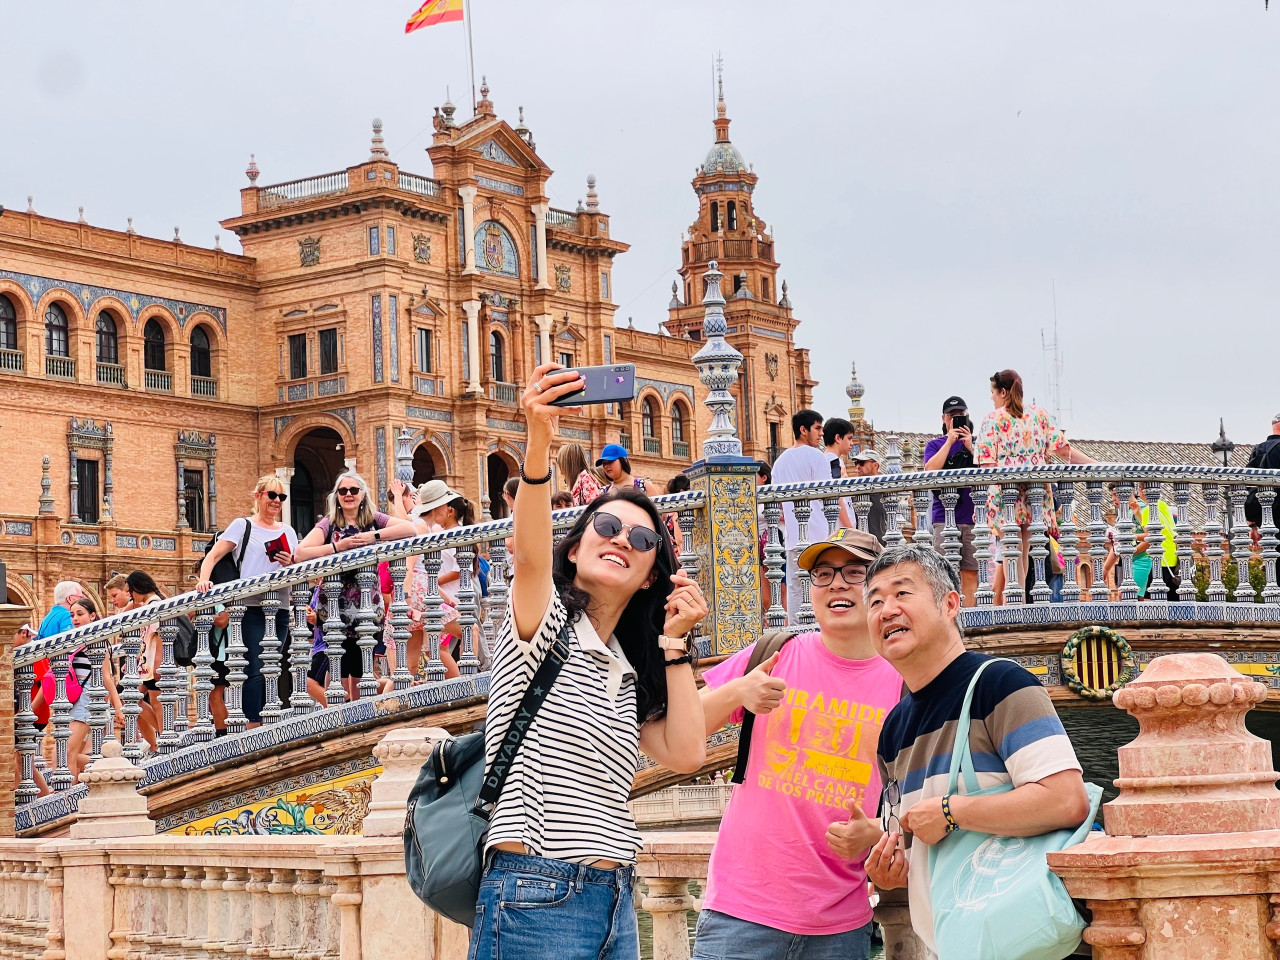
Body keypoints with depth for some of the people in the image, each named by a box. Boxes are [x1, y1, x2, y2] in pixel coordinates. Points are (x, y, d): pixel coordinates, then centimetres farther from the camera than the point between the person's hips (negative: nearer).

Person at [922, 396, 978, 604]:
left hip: (972, 518, 1)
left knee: (970, 573, -1)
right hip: (944, 518, -1)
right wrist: (949, 441, -3)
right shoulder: (935, 445, 14)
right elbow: (931, 469, -5)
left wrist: (971, 447, -6)